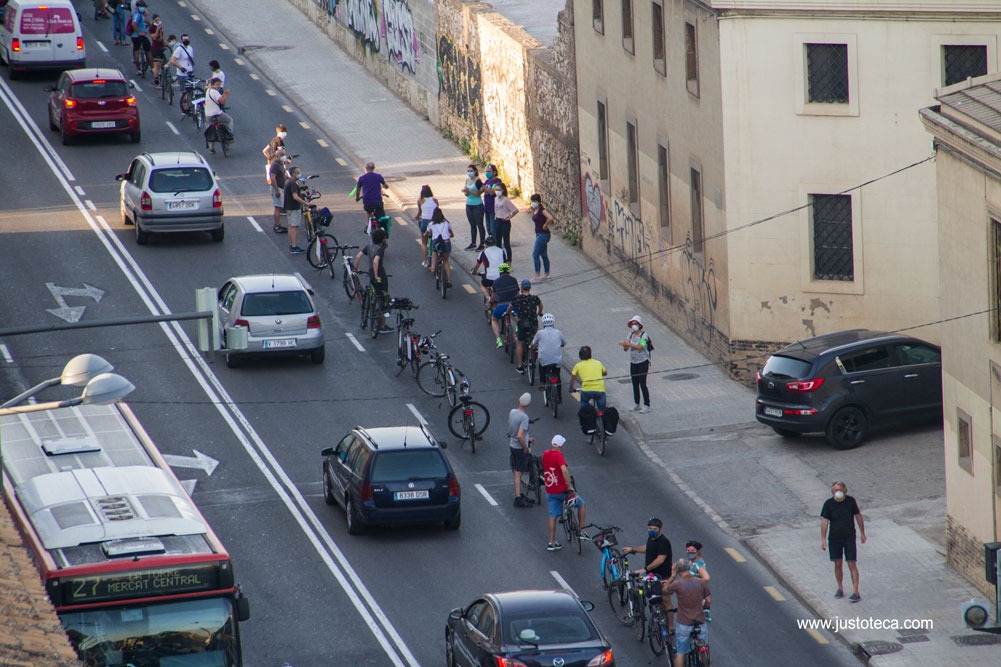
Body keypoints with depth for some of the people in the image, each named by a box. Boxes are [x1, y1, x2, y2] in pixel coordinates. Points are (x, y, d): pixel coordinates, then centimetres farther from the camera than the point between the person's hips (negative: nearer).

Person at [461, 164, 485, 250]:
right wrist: (466, 192, -10)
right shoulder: (467, 180, 10)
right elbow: (466, 194, 13)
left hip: (477, 205, -7)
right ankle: (473, 243, 20)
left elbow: (478, 193, -16)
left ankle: (482, 244, 3)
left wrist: (468, 191, -23)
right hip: (469, 204, 7)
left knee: (479, 225, -2)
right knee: (472, 225, 13)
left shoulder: (478, 181, -12)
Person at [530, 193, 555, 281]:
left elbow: (550, 218, -33)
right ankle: (546, 275, 21)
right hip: (539, 234, 10)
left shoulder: (542, 210, -18)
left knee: (535, 254, -9)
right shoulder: (534, 211, 9)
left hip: (543, 234, -10)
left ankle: (537, 276, -7)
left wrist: (545, 225, -18)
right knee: (544, 255, 14)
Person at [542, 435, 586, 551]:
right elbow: (564, 470, -33)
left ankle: (552, 542, 14)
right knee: (581, 504, 16)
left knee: (553, 516, 15)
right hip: (561, 490, -6)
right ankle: (582, 532, 17)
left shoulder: (545, 454, 2)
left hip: (549, 492, 6)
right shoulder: (558, 455, -19)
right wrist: (570, 486, -25)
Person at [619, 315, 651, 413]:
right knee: (635, 384, 11)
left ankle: (647, 405, -4)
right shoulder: (631, 335, 6)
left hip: (643, 362, -6)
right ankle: (636, 404, 22)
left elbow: (640, 347, -29)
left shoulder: (644, 335, -13)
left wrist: (628, 343, -36)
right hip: (633, 363, 6)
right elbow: (625, 349, 4)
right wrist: (625, 345, -19)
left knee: (642, 384, -9)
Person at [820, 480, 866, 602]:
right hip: (834, 538, 1)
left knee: (852, 564, -6)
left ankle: (855, 592, -5)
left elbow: (858, 516, 7)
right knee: (838, 564, 9)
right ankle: (840, 589, 27)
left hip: (849, 537, -1)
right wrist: (823, 539, -8)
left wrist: (862, 533, 11)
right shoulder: (829, 504, -7)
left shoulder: (850, 501, -5)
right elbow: (824, 521, -4)